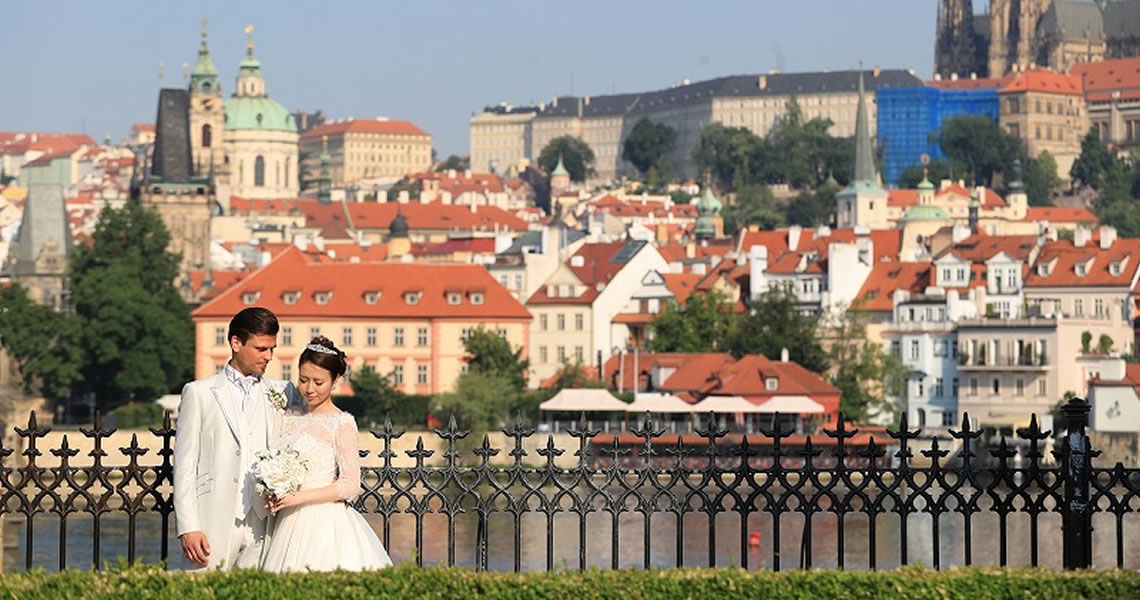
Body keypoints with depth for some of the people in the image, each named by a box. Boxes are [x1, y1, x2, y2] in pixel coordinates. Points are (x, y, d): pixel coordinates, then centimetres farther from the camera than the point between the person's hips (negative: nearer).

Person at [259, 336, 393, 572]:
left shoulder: (342, 424, -5)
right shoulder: (291, 421, 13)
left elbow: (350, 485, -9)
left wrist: (300, 497, -16)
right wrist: (273, 498, -2)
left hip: (325, 523, -5)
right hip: (290, 524, 5)